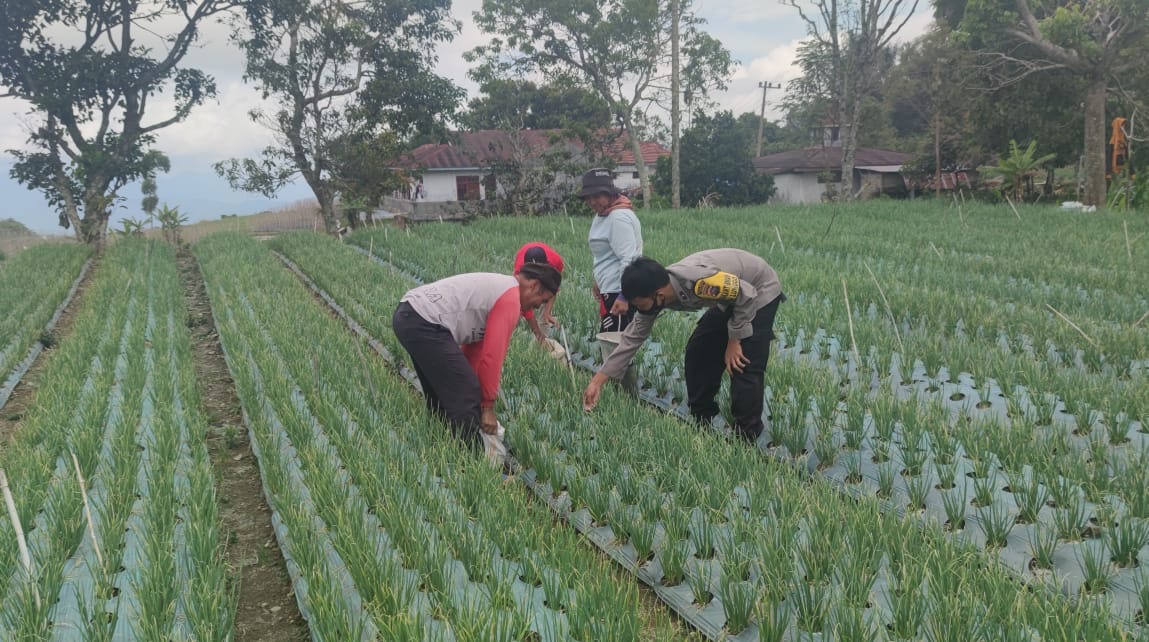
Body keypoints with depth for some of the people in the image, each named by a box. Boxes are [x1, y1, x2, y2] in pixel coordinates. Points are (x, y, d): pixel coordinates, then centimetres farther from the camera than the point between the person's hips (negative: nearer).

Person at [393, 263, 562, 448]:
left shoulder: (497, 285, 22)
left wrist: (469, 385, 23)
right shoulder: (511, 299, -8)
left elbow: (474, 347, 23)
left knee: (439, 395, 22)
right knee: (465, 400, -5)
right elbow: (492, 356, -11)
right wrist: (488, 407, -3)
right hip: (426, 325, -11)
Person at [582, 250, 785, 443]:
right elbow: (633, 338, -7)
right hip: (731, 296, 8)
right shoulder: (655, 294, -14)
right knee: (698, 353, 6)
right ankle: (701, 422, 19)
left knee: (743, 367, -15)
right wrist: (598, 380, -8)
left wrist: (734, 341, -20)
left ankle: (746, 438, -3)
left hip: (760, 291, -8)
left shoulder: (696, 280, -40)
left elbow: (747, 294, -28)